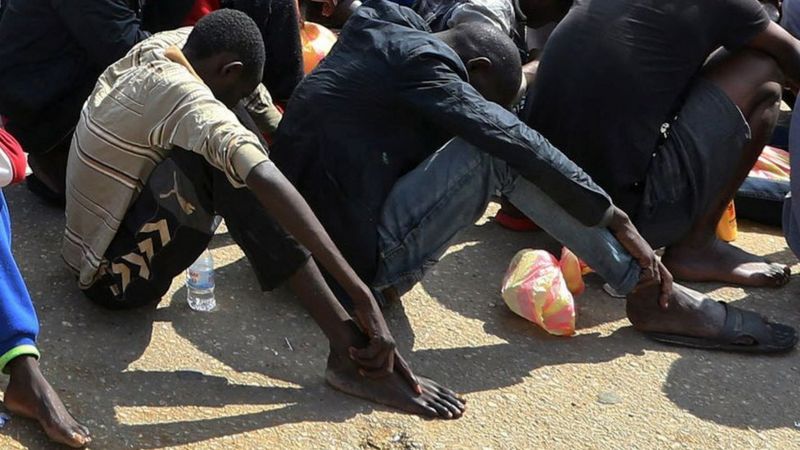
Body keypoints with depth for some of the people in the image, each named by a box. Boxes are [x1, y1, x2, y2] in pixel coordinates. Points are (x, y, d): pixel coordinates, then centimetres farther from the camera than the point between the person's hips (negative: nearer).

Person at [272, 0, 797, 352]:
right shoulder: (420, 62, -14)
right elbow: (517, 140, -19)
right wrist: (618, 221, -14)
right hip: (363, 264, -10)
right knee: (504, 152, -12)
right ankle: (656, 298, -8)